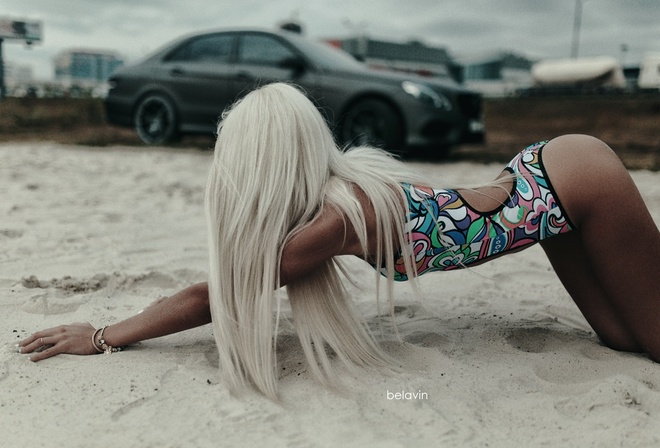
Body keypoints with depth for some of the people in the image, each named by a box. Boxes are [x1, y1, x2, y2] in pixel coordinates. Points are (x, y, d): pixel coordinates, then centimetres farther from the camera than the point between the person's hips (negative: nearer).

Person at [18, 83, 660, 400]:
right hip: (534, 179, 6)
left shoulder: (338, 217, -32)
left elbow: (215, 296, -23)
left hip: (570, 182, -6)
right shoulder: (337, 185, -8)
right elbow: (233, 284, 6)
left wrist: (102, 337, -14)